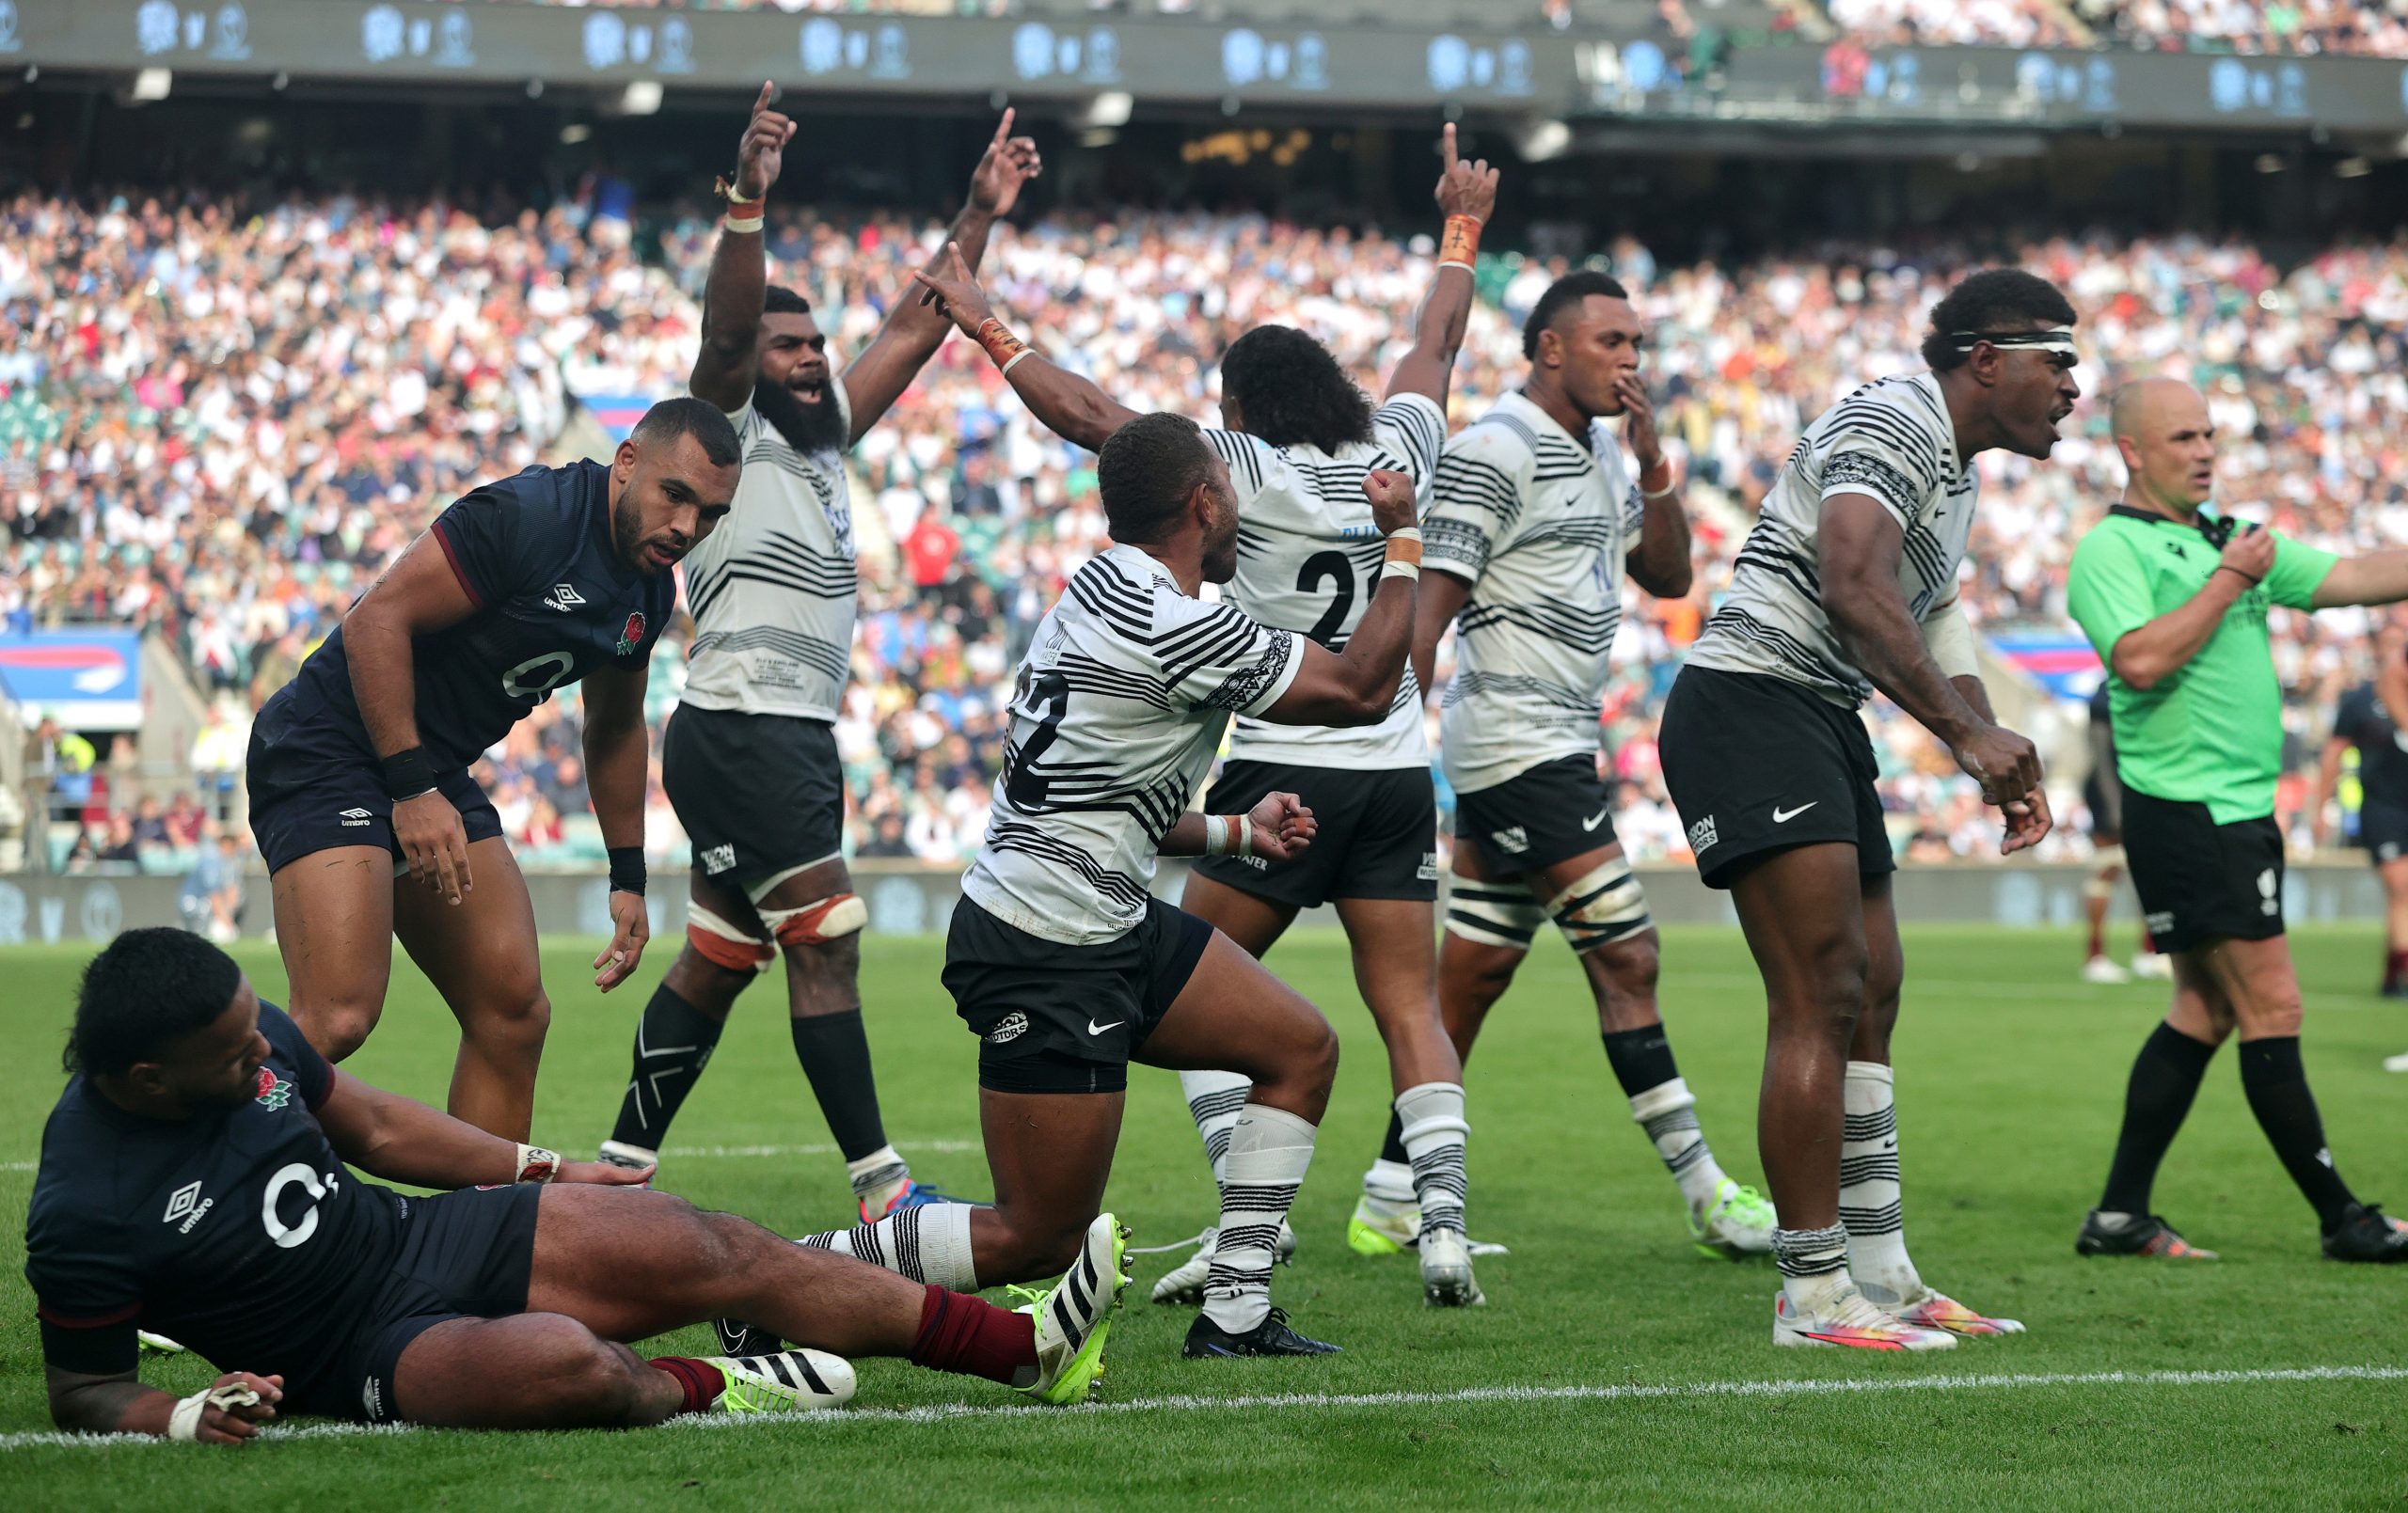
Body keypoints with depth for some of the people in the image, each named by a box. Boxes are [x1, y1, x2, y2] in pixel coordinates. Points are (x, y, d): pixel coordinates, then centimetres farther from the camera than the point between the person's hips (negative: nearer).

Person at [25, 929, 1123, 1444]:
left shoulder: (252, 1037, -6)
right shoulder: (85, 1214, -24)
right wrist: (187, 1415, -33)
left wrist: (544, 1171, 16)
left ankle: (1026, 1348, 7)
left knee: (725, 1254, -1)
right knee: (567, 1363, -36)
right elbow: (83, 1393, -12)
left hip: (430, 1233, 7)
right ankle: (706, 1392, -1)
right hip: (370, 1353, -7)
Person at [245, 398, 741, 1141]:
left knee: (514, 1015, 5)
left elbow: (615, 728, 25)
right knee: (337, 1022, -22)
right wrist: (412, 789, -23)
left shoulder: (649, 593, 8)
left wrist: (629, 877, 23)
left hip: (435, 771, 9)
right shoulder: (530, 514, -20)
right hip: (329, 751, -9)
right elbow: (377, 619, -22)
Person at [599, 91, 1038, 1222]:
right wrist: (747, 204, -36)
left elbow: (915, 332, 19)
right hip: (740, 731, -9)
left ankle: (622, 1167, 17)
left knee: (716, 964, 11)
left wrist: (978, 218, 14)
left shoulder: (824, 433, 18)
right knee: (825, 942, -12)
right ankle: (882, 1191, -13)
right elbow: (725, 330, -22)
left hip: (798, 737, 9)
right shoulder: (725, 428, -3)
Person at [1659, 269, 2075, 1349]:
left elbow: (1928, 628, 26)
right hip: (1750, 705, -11)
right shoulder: (1892, 429, -14)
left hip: (1820, 727, 11)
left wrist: (1999, 765, 11)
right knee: (1821, 1001, -14)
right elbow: (1852, 592, -30)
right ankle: (1814, 1295, -11)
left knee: (1871, 998, 12)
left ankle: (1882, 1275, 19)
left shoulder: (1954, 467, 20)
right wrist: (1967, 733, -33)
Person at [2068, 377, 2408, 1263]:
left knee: (2204, 1013, 10)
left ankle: (2120, 1216, 14)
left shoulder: (2233, 539, 16)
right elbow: (2140, 659, -22)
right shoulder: (2110, 550, -7)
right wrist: (2230, 581, -14)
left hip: (2242, 811, 9)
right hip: (2183, 812, -9)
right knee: (2271, 1006, -7)